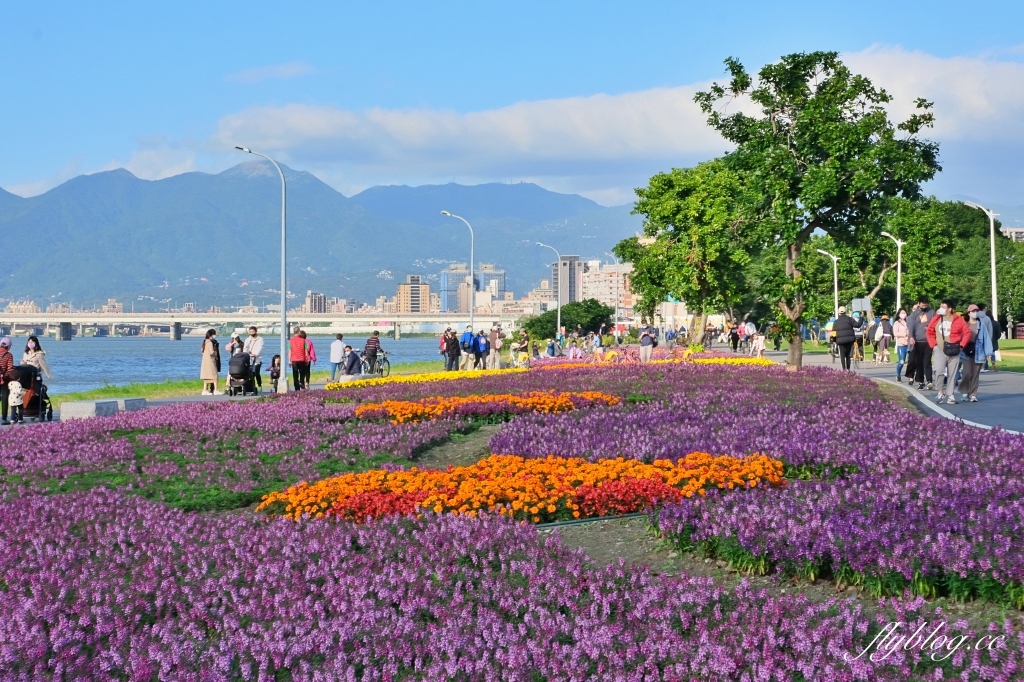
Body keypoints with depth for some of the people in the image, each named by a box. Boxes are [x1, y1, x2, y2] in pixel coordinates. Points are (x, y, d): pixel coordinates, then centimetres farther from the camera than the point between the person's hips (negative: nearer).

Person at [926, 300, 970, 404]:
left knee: (952, 374, 5)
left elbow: (967, 332, -1)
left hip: (953, 351, -1)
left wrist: (961, 345, -7)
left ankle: (950, 395, 12)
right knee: (938, 371, -17)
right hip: (939, 350, 1)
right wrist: (933, 345, 3)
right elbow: (930, 332, 12)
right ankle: (941, 392, -2)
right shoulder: (936, 319, 3)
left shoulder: (958, 320, -4)